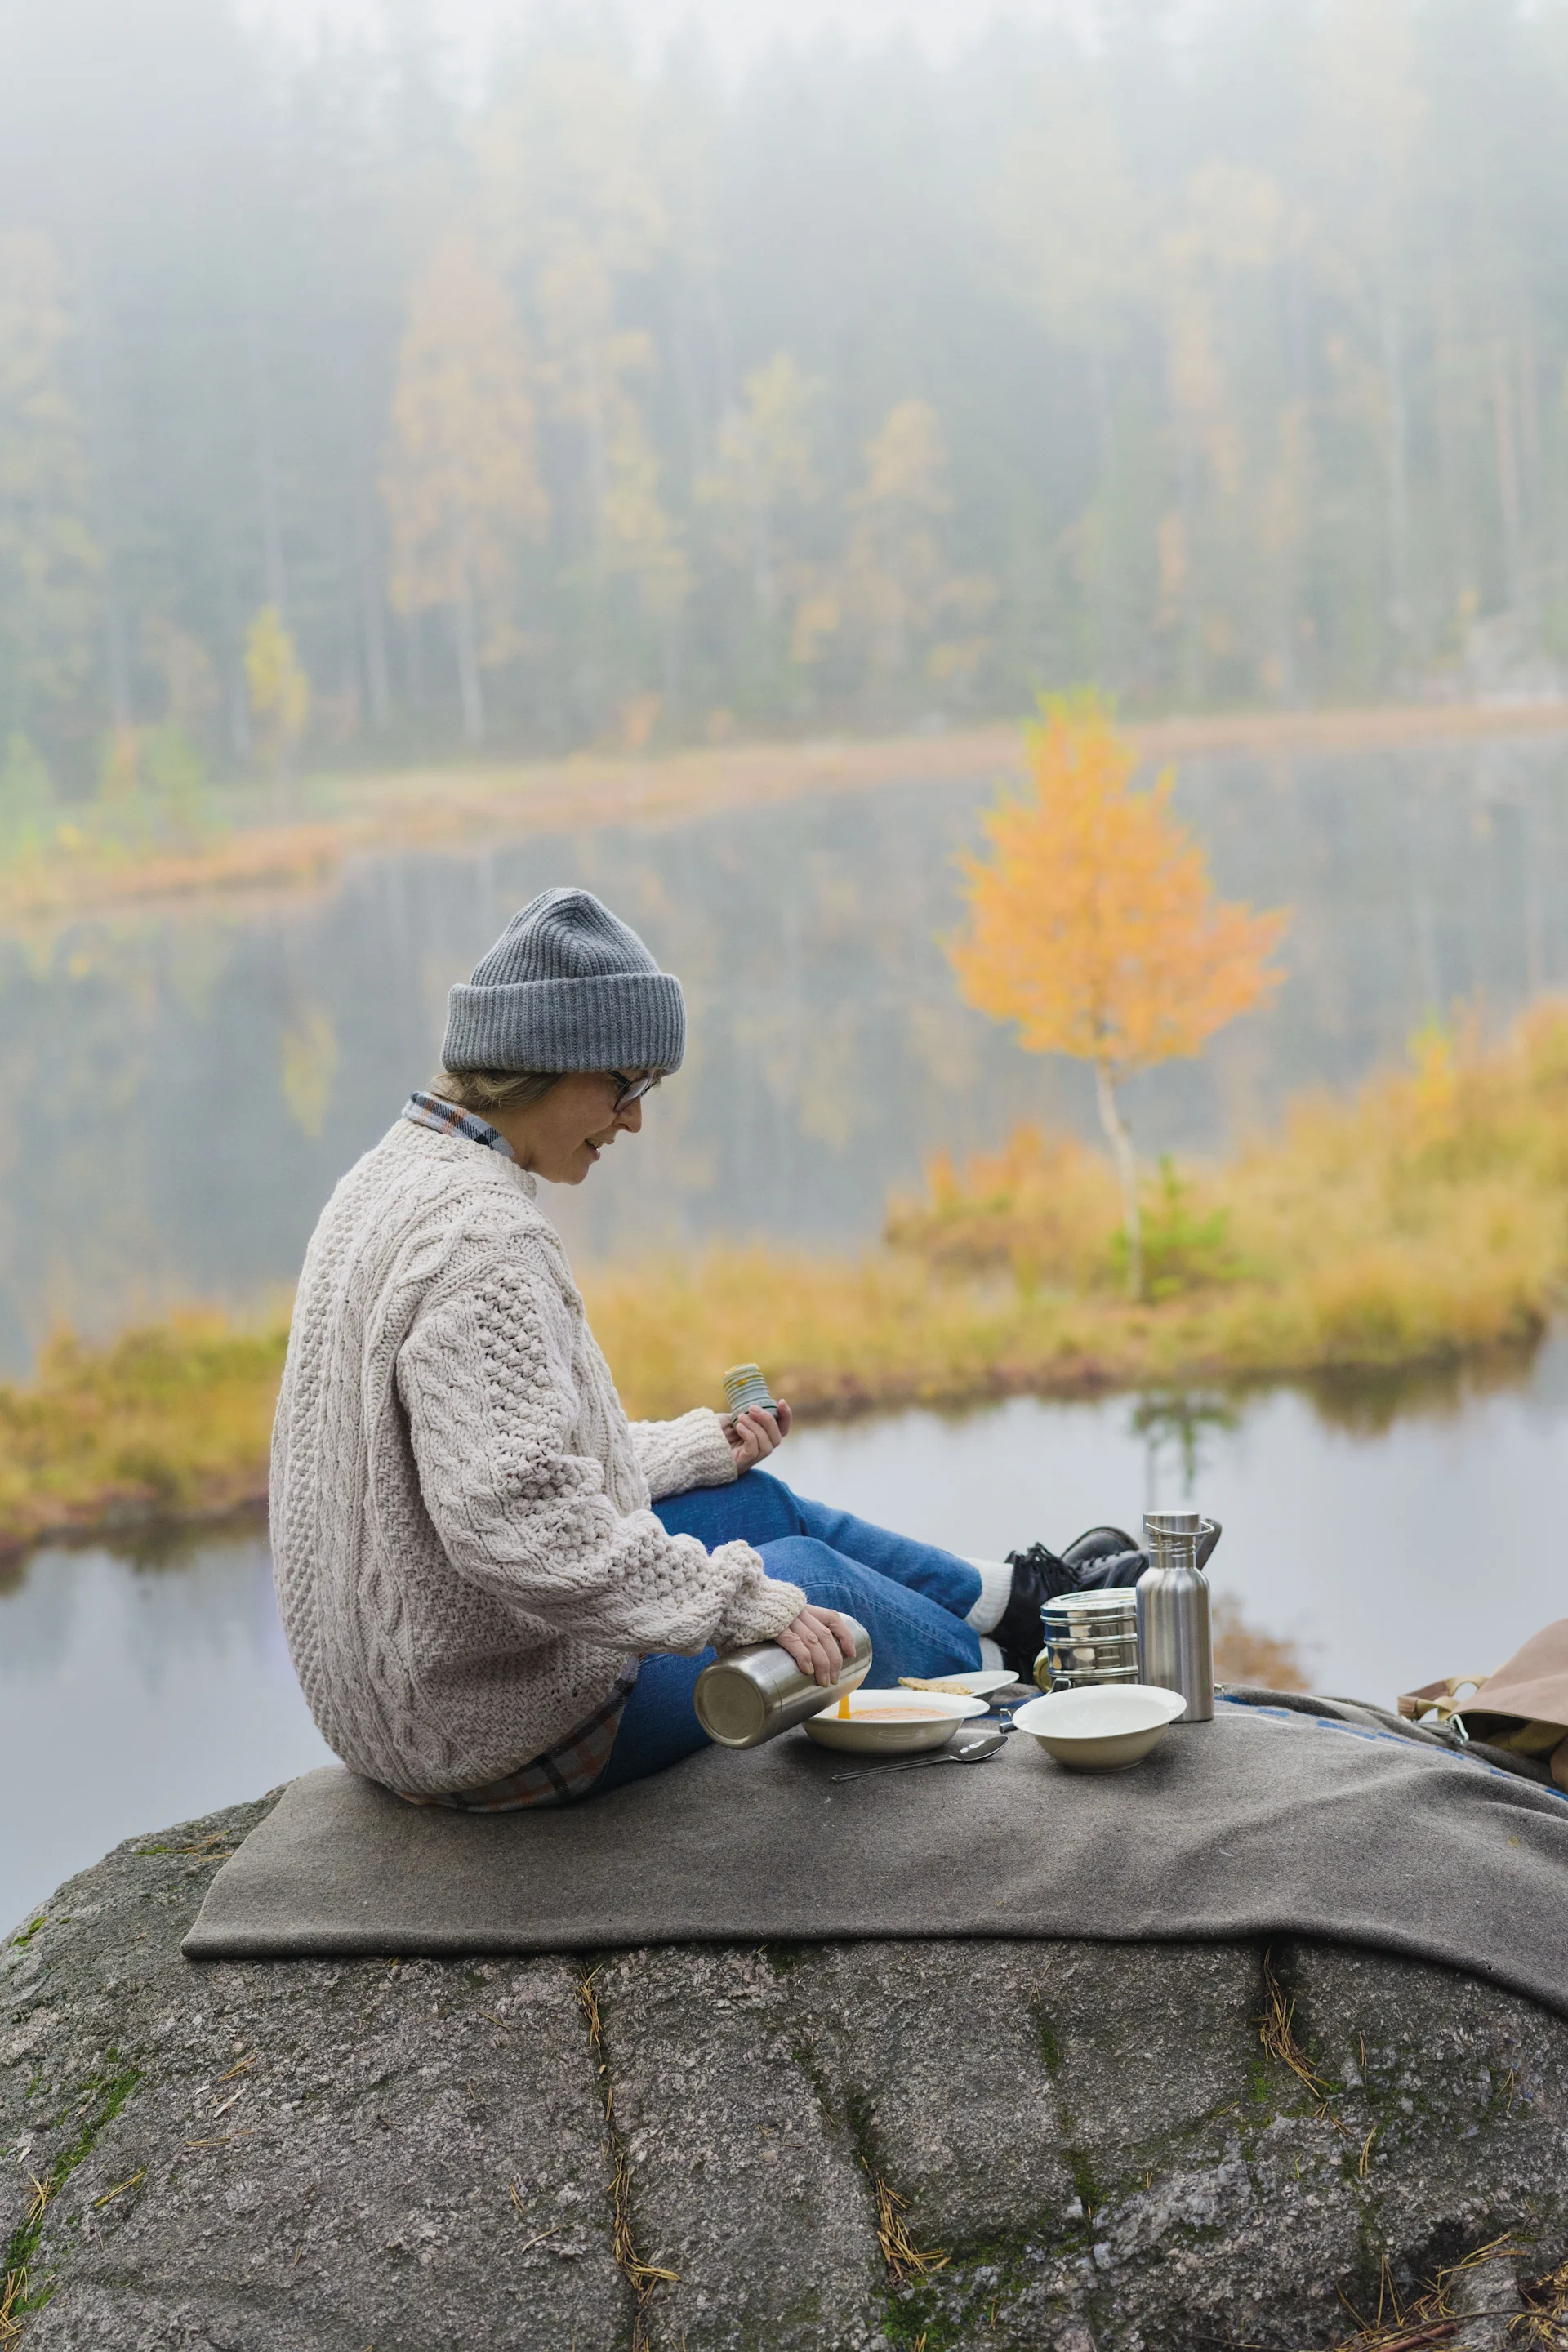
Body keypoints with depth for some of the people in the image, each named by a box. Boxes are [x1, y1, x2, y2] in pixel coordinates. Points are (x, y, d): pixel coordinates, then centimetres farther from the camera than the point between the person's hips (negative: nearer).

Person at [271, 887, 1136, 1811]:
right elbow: (511, 1516, -33)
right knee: (807, 1575, 9)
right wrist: (733, 1595, -25)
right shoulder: (478, 1234, -25)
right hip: (507, 1732, -10)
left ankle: (1005, 1596, 39)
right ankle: (988, 1663, 38)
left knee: (752, 1497, 20)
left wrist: (693, 1449, 19)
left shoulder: (394, 1180, 7)